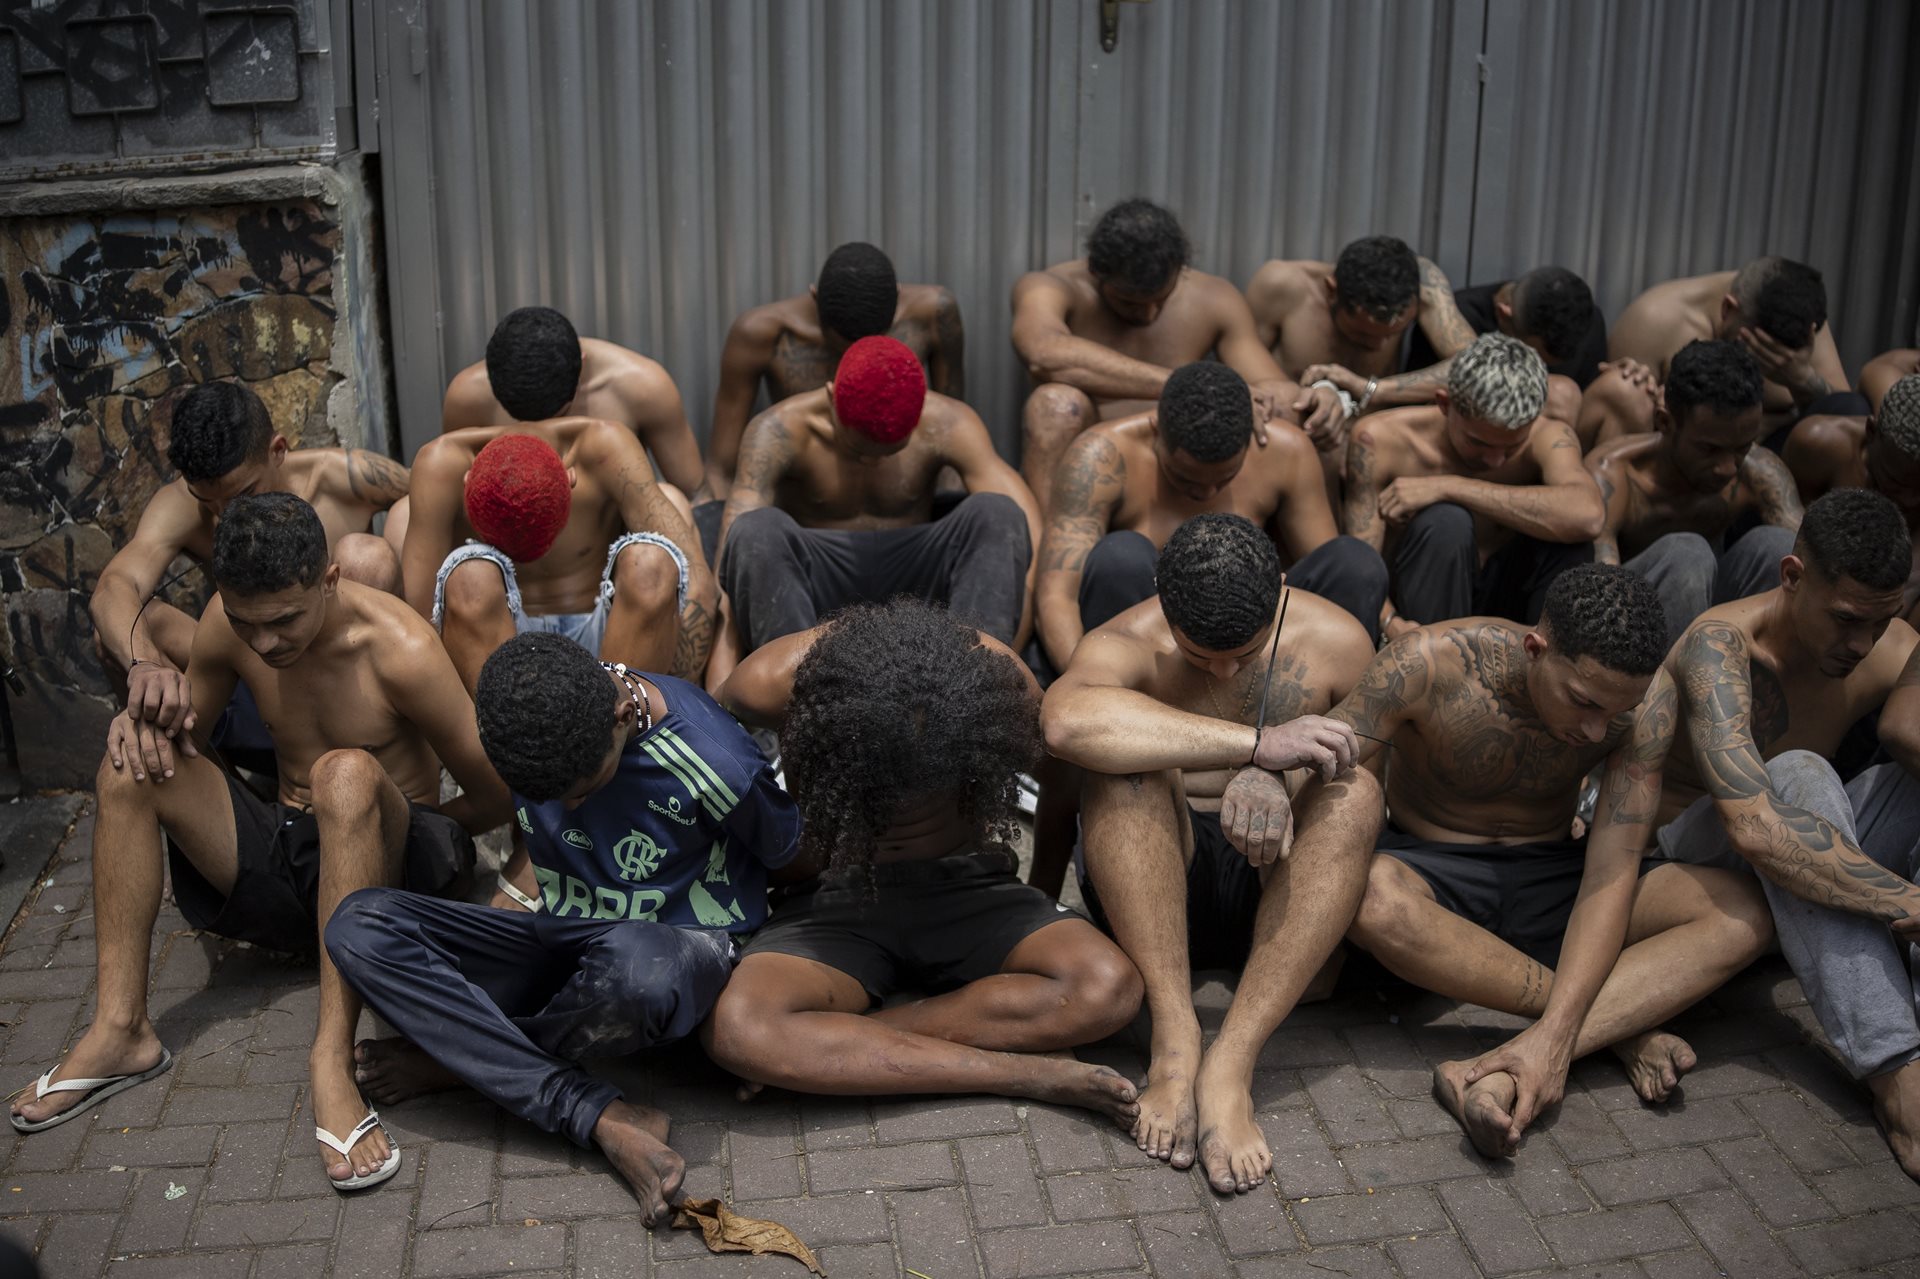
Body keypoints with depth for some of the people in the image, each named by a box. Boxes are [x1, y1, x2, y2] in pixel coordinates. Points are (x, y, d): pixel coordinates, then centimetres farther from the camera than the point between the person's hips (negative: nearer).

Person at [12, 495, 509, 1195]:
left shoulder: (399, 648, -20)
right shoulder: (229, 621, -4)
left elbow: (494, 799, -12)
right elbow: (182, 723, 13)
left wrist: (388, 827, -2)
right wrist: (144, 714, -11)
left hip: (390, 864, -6)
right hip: (279, 864, 6)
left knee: (348, 774, -37)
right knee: (132, 765, -12)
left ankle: (332, 1056, -42)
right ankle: (121, 1028, -18)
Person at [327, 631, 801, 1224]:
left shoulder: (716, 764, -23)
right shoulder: (530, 718, -7)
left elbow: (792, 857, -3)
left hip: (677, 947, -6)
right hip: (559, 942, 6)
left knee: (631, 964, -44)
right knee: (358, 925, -17)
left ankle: (455, 1060, -10)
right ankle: (605, 1119, -27)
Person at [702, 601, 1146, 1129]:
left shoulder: (995, 676, -19)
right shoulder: (772, 682, -22)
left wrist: (1043, 902, 16)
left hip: (967, 887, 1)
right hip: (837, 895, -1)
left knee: (1109, 986, -29)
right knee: (736, 1028, -34)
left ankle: (838, 1034, -22)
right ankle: (1021, 1073, -27)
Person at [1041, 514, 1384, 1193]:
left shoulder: (1336, 641, -1)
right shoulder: (1125, 645, -13)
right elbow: (1068, 722, -37)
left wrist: (1274, 781, -20)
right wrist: (1255, 744, -39)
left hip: (1275, 889, 2)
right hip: (1158, 880, -2)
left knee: (1355, 794, -27)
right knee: (1124, 767, -30)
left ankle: (1232, 1062, -36)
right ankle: (1175, 1039, -36)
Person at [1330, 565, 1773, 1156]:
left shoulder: (1645, 699, -16)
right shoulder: (1432, 664, -22)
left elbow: (1611, 872, -21)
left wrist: (1554, 1035, -33)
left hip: (1547, 877, 3)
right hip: (1430, 874, -2)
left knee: (1743, 914, -22)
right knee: (1365, 891, -40)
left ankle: (1503, 1073, -36)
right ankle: (1622, 1023, -23)